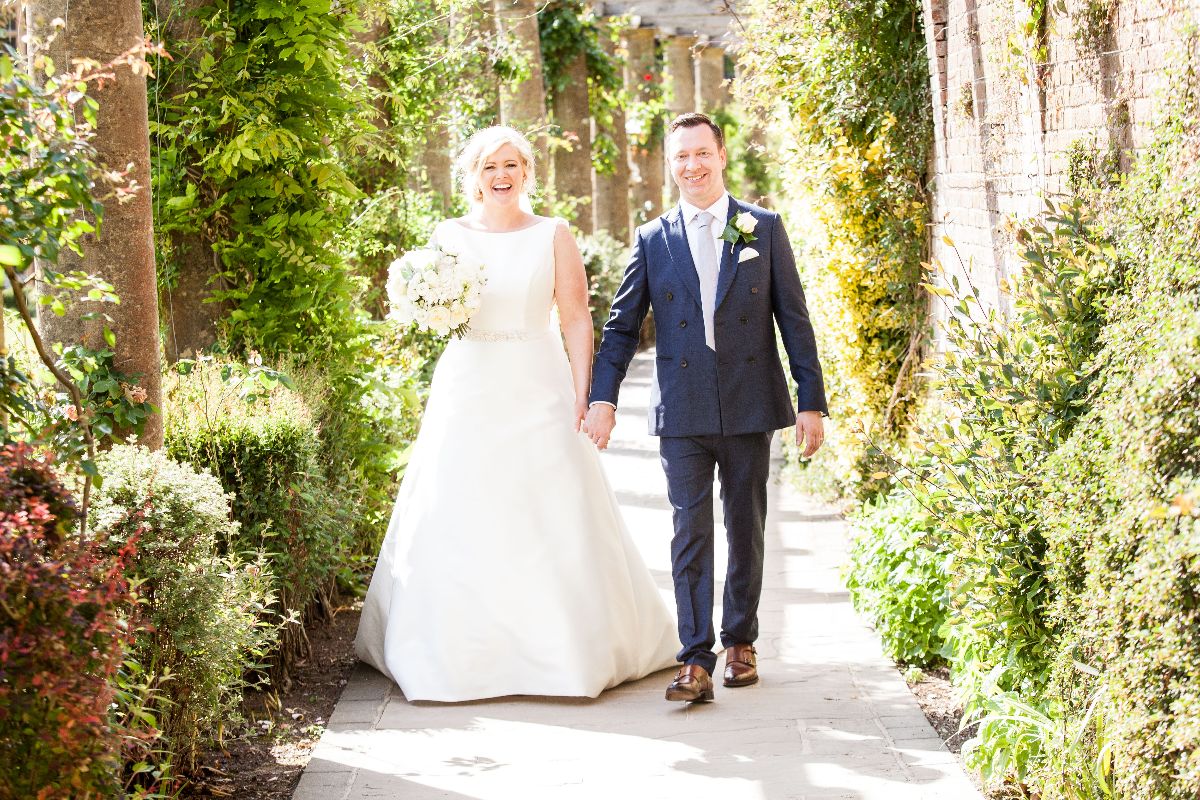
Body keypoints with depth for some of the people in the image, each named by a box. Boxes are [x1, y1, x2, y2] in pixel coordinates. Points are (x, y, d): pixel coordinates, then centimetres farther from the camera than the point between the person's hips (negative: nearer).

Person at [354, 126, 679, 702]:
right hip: (466, 392, 2)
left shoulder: (553, 236, 2)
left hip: (537, 393, -2)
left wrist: (582, 398, -9)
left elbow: (577, 320, -1)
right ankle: (460, 649, 11)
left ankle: (565, 651, 9)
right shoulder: (449, 235, 7)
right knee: (458, 523, 0)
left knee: (550, 523, -2)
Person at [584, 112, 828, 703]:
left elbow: (793, 319, 3)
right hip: (682, 411, 0)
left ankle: (740, 641, 24)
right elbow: (621, 326, 8)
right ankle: (696, 660, -4)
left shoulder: (764, 228, 4)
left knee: (746, 528, 10)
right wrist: (602, 398, -2)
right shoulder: (653, 240, 6)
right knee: (690, 532, -4)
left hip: (750, 408, 0)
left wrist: (812, 401, 0)